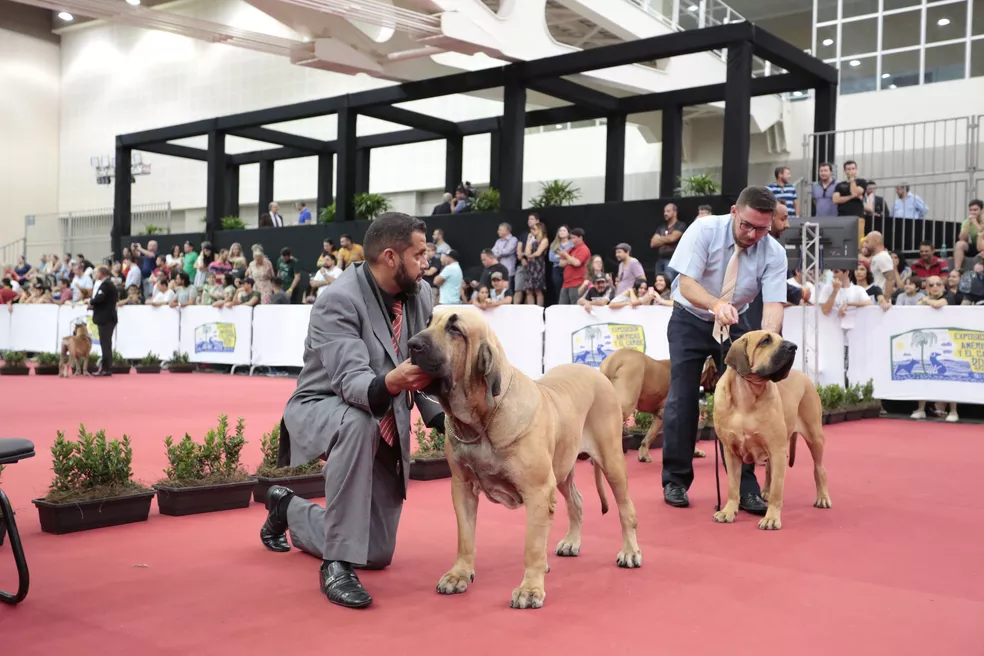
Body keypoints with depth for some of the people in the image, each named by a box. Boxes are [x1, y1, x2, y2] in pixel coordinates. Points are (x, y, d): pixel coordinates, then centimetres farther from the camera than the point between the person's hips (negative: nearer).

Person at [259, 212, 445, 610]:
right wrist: (391, 383, -57)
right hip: (323, 409, -6)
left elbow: (425, 369, 1)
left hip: (387, 428, 6)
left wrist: (441, 416, -17)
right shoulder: (338, 300, -25)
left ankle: (287, 507, 36)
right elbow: (351, 382, -36)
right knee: (359, 423, -44)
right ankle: (337, 564, -30)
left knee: (377, 555, 9)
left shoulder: (421, 295, -5)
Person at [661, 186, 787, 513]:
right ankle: (675, 480, 8)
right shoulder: (704, 230, -24)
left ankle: (746, 486, 2)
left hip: (735, 324, 2)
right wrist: (716, 304, -49)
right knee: (683, 398, -6)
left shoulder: (774, 253, -17)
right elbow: (686, 284, -29)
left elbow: (774, 303, -24)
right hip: (690, 320, -2)